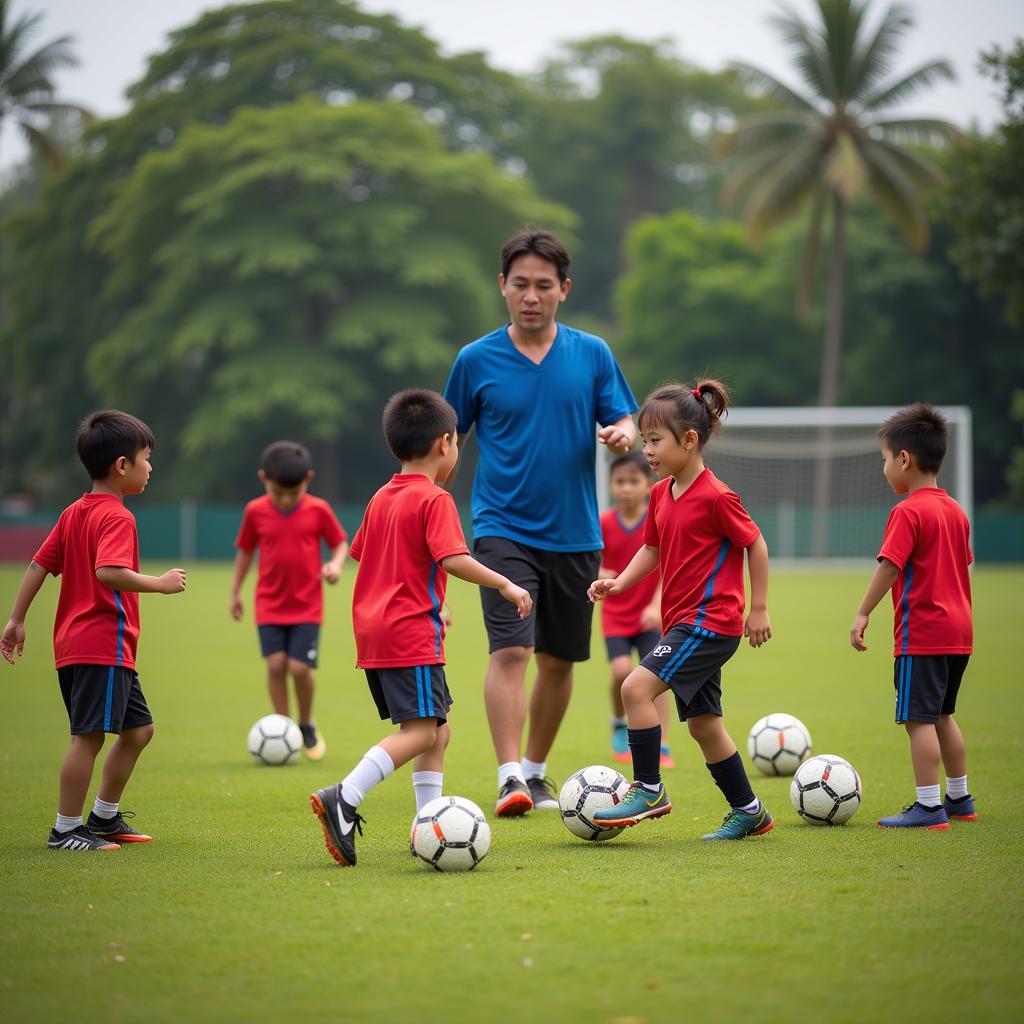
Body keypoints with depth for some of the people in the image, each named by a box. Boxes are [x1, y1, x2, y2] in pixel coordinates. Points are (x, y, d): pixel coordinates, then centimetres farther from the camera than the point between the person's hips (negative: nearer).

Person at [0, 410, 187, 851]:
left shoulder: (74, 513, 15)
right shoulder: (117, 517, -13)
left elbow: (38, 565, 14)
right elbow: (108, 572, -28)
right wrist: (161, 583, -19)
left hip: (73, 644, 10)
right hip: (104, 644, -10)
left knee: (138, 728, 18)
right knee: (89, 735, -6)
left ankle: (105, 816, 24)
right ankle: (65, 830, -2)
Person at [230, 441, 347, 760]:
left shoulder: (318, 510, -5)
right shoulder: (255, 512, -1)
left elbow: (340, 542, 6)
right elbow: (245, 550, 11)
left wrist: (336, 564, -16)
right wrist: (235, 592, 13)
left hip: (307, 606, -1)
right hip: (269, 605, 1)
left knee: (300, 667, -10)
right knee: (276, 664, -8)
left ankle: (307, 725, 14)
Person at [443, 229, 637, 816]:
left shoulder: (593, 354, 3)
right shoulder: (477, 360, 0)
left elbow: (624, 422, 6)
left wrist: (623, 434, -17)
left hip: (575, 536, 3)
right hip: (504, 530, -3)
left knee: (559, 661, 11)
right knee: (511, 650, -18)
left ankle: (536, 770, 28)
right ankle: (510, 778, -21)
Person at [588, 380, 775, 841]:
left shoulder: (715, 497, -16)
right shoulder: (661, 494, 9)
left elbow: (755, 543, -9)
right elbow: (652, 549, 17)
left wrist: (758, 608, -7)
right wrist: (619, 582, 0)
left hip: (710, 621, -9)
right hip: (683, 621, 9)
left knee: (637, 686, -20)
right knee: (702, 722, 14)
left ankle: (649, 789, -11)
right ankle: (748, 811, 25)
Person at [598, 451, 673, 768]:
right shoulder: (604, 524, -5)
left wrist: (656, 606, -23)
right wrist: (598, 576, -23)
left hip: (649, 616, -1)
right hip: (615, 614, 1)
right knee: (622, 671, -16)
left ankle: (661, 747, -4)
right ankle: (619, 725, 14)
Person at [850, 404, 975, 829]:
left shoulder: (908, 513, -14)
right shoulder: (956, 511, 12)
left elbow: (889, 567, -19)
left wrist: (863, 614, -16)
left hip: (921, 633, -9)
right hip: (958, 632, 9)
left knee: (919, 718, -6)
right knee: (942, 715, 20)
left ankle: (928, 806, -8)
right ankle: (959, 798, 27)